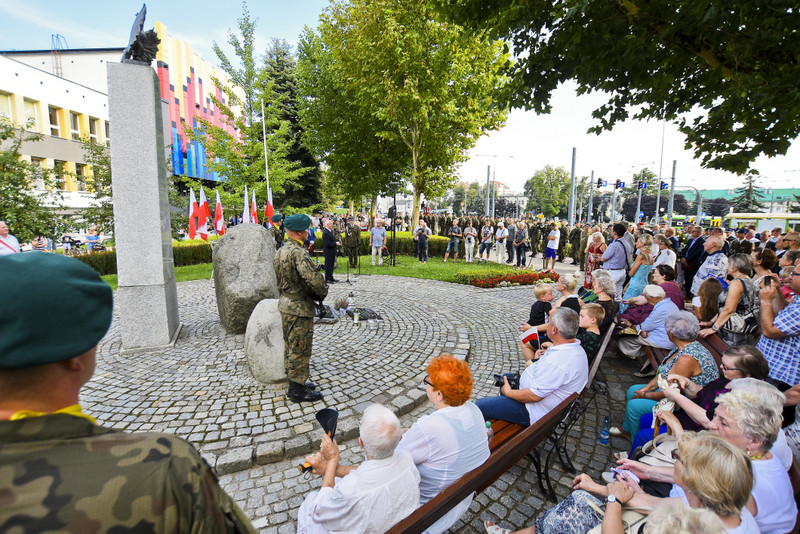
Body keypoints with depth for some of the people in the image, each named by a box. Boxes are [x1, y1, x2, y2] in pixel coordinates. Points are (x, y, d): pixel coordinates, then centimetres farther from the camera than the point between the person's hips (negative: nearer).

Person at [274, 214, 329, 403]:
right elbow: (315, 279, -33)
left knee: (290, 346, 20)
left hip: (285, 303, 10)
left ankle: (294, 381, 36)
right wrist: (322, 294, -15)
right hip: (300, 308, -10)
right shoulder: (298, 253, -24)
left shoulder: (280, 251, 8)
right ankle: (297, 390, 16)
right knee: (300, 350, 3)